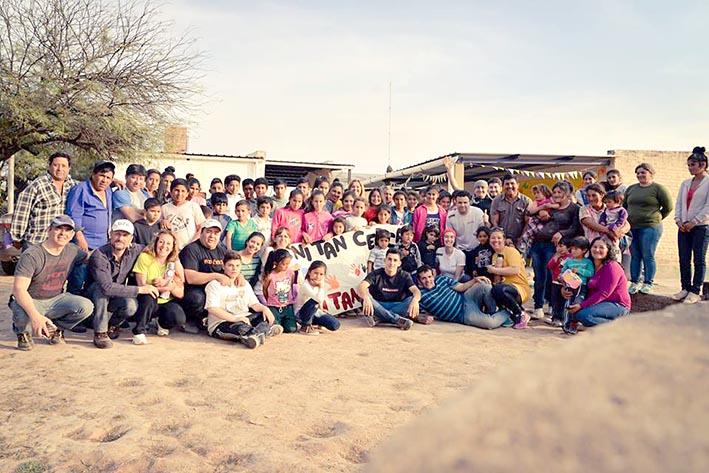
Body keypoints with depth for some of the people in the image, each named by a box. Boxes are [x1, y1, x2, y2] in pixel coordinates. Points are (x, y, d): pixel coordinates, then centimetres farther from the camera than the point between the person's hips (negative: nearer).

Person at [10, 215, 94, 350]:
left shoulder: (72, 251, -2)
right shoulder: (31, 255, -20)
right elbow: (18, 289, -29)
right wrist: (35, 315, -45)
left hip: (56, 299, 5)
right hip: (31, 300, -4)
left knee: (86, 306, -23)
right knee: (23, 315, -40)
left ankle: (53, 328, 5)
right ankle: (22, 332, 1)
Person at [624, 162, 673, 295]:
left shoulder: (658, 188, -1)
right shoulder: (631, 189, 14)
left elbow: (668, 207, 1)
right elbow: (624, 206, 22)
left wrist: (656, 218, 3)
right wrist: (628, 220, 11)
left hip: (650, 228, -5)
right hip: (632, 228, 5)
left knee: (648, 256, -2)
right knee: (635, 256, 7)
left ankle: (648, 284, 6)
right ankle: (634, 282, 14)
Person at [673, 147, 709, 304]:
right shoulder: (686, 183, 14)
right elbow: (678, 203, 12)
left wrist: (693, 222, -15)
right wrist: (678, 220, -3)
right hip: (684, 227, 6)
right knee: (684, 260, 7)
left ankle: (695, 291, 5)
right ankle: (685, 288, 15)